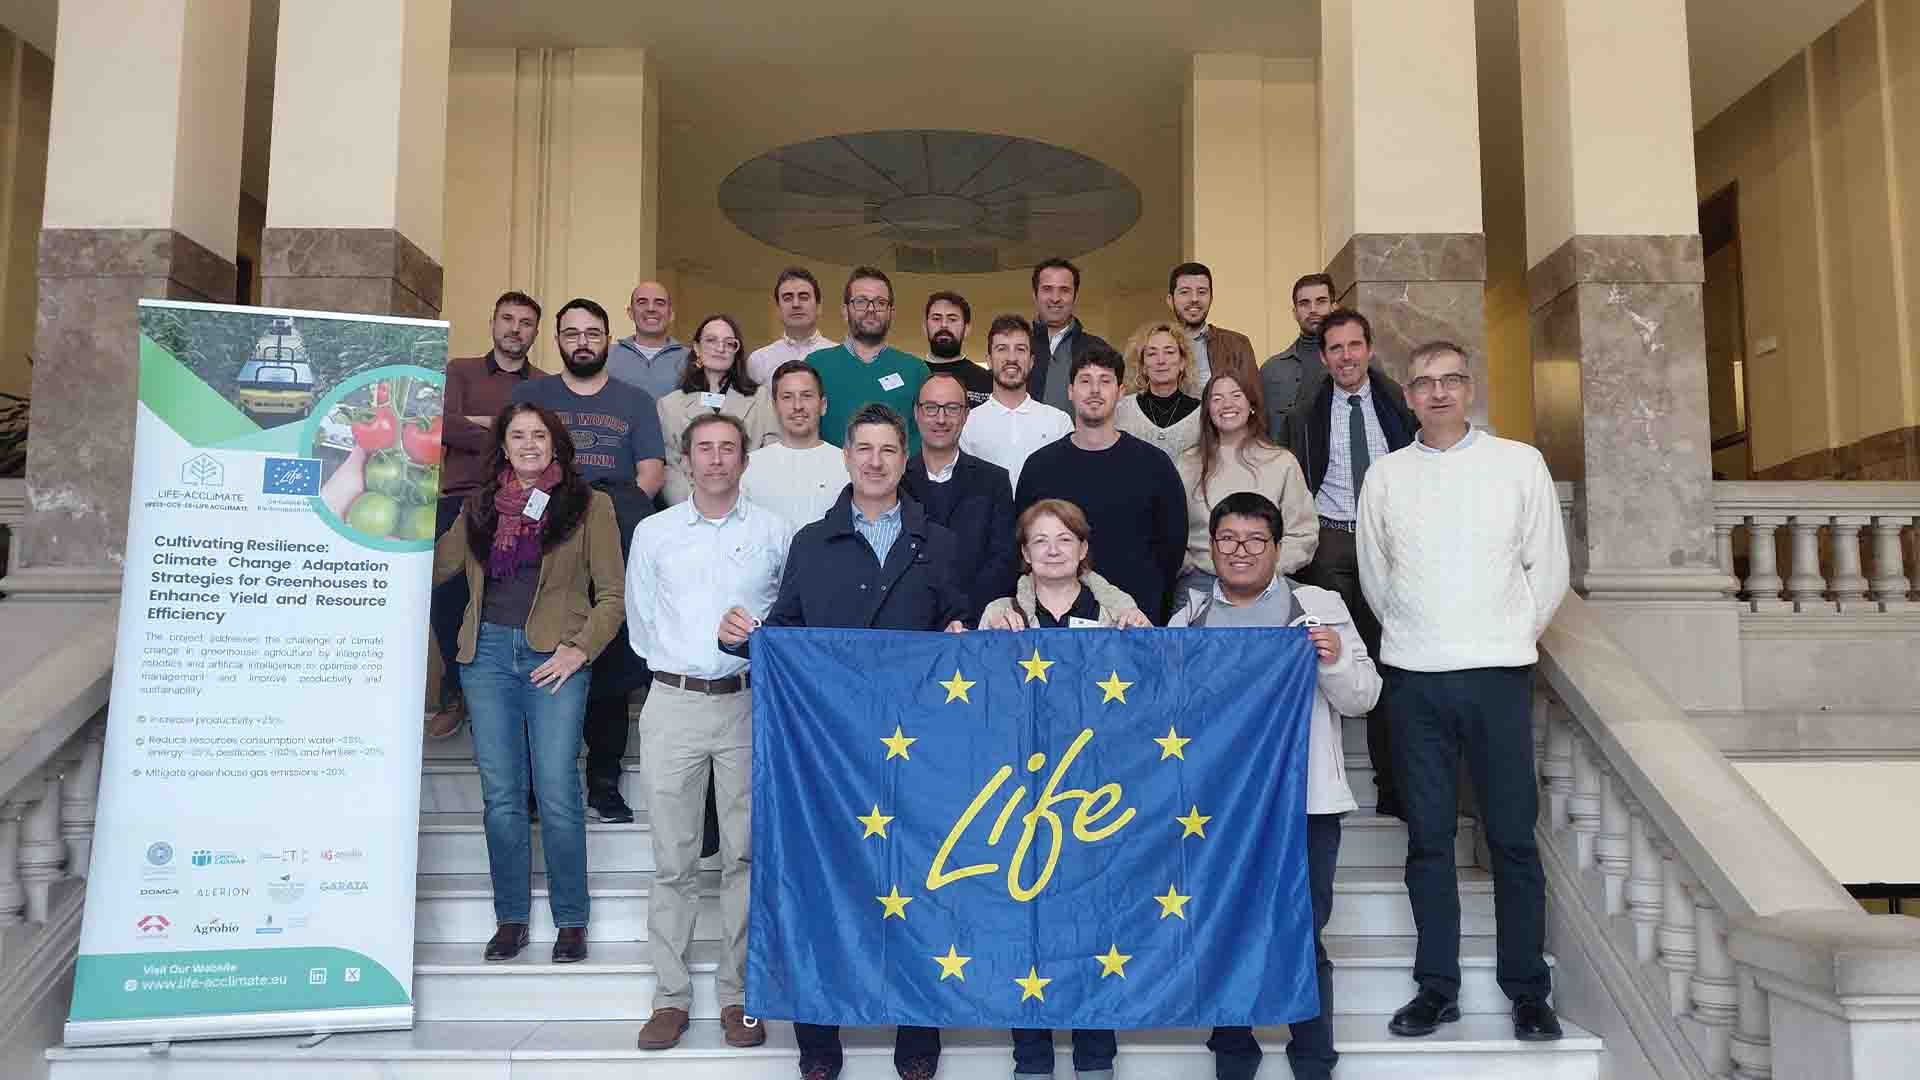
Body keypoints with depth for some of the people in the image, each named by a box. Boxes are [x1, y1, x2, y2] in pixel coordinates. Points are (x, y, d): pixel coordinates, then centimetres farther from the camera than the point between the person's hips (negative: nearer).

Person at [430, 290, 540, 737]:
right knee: (447, 599, -1)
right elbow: (444, 424, -4)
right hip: (458, 502, 1)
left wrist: (484, 422, -9)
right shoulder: (460, 371, 13)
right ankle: (456, 696, 17)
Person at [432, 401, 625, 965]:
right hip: (488, 650, 3)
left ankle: (571, 921, 7)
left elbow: (612, 594, 2)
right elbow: (434, 567, 12)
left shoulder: (589, 505, 4)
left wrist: (581, 648, -9)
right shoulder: (480, 506, 15)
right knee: (500, 795, 5)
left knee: (557, 794, -5)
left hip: (554, 658, -3)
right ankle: (511, 918, 16)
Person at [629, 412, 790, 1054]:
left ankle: (737, 995, 12)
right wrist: (680, 664, 8)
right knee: (673, 861, 3)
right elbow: (641, 622, 13)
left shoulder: (773, 533, 5)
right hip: (673, 704, 1)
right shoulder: (653, 533, 9)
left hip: (747, 704, -1)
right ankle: (670, 996, 11)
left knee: (744, 856, 2)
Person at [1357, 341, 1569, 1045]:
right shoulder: (1386, 474, 8)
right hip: (1414, 676, 2)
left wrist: (1512, 636, 9)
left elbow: (1548, 566, 7)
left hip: (1498, 671, -1)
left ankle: (1527, 991, 13)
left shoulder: (1519, 463, 4)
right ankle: (1436, 987, 15)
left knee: (1513, 836, 1)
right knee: (1428, 837, 6)